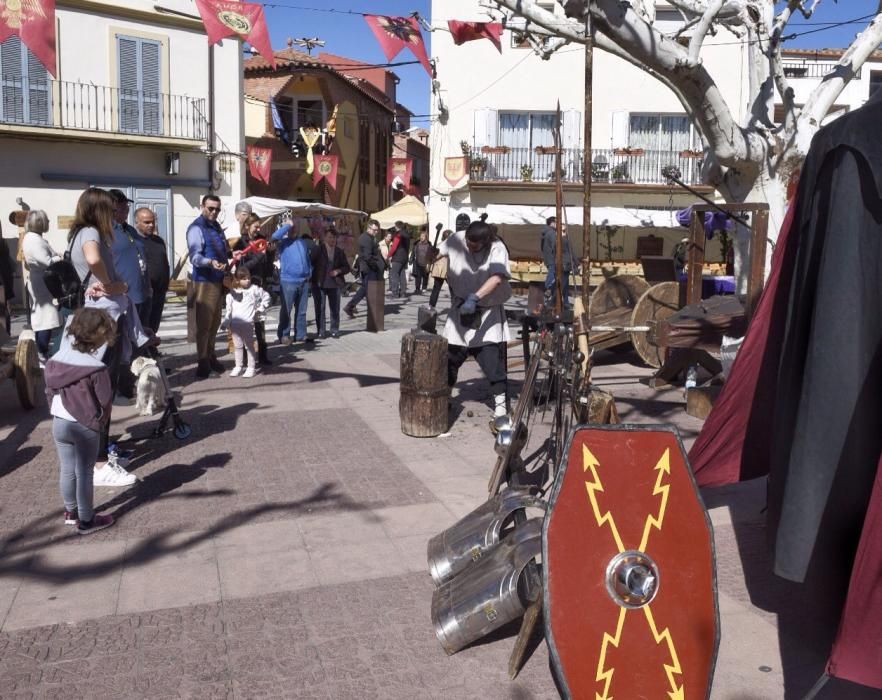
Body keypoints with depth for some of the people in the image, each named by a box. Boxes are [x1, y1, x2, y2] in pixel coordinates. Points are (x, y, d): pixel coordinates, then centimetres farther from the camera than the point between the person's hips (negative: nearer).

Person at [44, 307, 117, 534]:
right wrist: (100, 422, 6)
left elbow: (50, 393, 6)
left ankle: (71, 512, 35)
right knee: (84, 473, 5)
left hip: (59, 423, 6)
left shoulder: (54, 362, -3)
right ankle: (86, 520, 15)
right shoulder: (97, 369, -21)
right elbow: (105, 402, -14)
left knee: (67, 470, 18)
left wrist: (57, 414, 18)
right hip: (86, 427, -6)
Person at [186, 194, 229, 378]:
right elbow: (195, 257, -23)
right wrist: (210, 262, -39)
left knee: (215, 322, 15)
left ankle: (211, 356, 26)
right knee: (204, 323, -4)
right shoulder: (196, 228, -12)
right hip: (205, 280, -8)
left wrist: (230, 255, 10)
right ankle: (202, 362, 2)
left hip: (219, 279, 8)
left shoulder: (217, 227, 14)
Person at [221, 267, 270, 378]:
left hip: (248, 323, -4)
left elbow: (266, 296, 8)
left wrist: (260, 308, 3)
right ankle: (238, 366, 21)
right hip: (235, 323, 4)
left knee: (249, 346, 2)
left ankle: (251, 367, 6)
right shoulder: (232, 292, 9)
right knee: (237, 346, 12)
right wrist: (226, 322, 5)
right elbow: (228, 308, 10)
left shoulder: (254, 289, 0)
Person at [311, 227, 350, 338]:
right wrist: (314, 281, -10)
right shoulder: (318, 250, -2)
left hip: (335, 284, 3)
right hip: (319, 284, -3)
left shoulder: (339, 252, 8)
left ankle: (335, 330, 15)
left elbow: (346, 267, 12)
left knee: (335, 308, 6)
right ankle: (321, 331, 8)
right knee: (320, 308, 1)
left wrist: (338, 271, -6)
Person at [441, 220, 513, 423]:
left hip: (488, 311, -3)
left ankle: (500, 402, 5)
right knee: (450, 357, 11)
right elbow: (437, 254, 5)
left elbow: (497, 278, -34)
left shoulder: (497, 249, -19)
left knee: (493, 358, -8)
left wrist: (475, 297, -46)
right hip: (460, 309, 3)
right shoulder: (456, 240, -10)